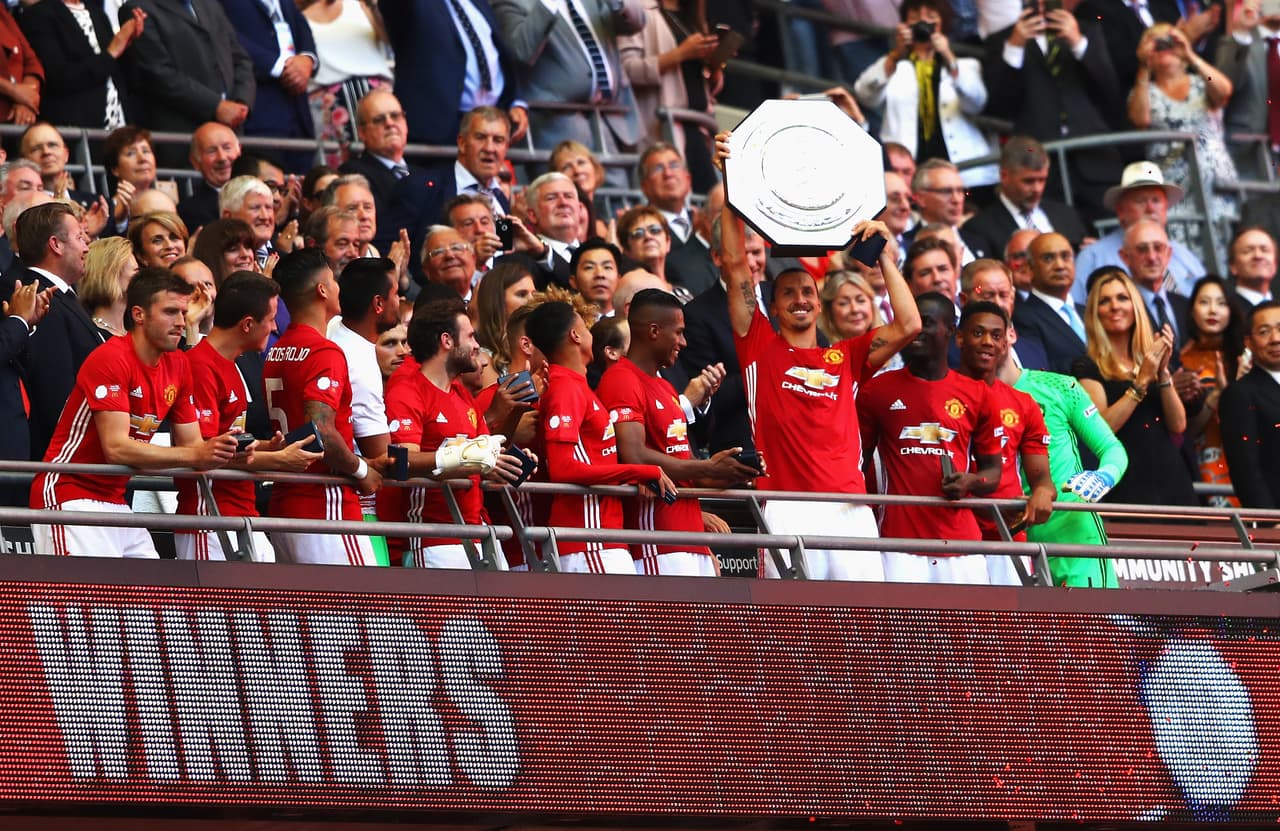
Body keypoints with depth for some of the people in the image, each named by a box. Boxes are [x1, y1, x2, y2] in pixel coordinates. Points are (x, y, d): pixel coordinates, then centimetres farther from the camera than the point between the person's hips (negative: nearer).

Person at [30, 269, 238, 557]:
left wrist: (222, 450, -17)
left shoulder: (178, 365, 7)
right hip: (70, 496, -8)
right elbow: (116, 448, -24)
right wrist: (196, 456, -29)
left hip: (115, 501, 8)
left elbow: (191, 444, 7)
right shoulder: (111, 359, -16)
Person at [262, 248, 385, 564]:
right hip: (326, 505, -9)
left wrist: (360, 464, 16)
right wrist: (360, 470, -7)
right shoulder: (325, 353, -13)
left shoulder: (277, 352, 14)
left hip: (282, 503, 9)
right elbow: (322, 432, -23)